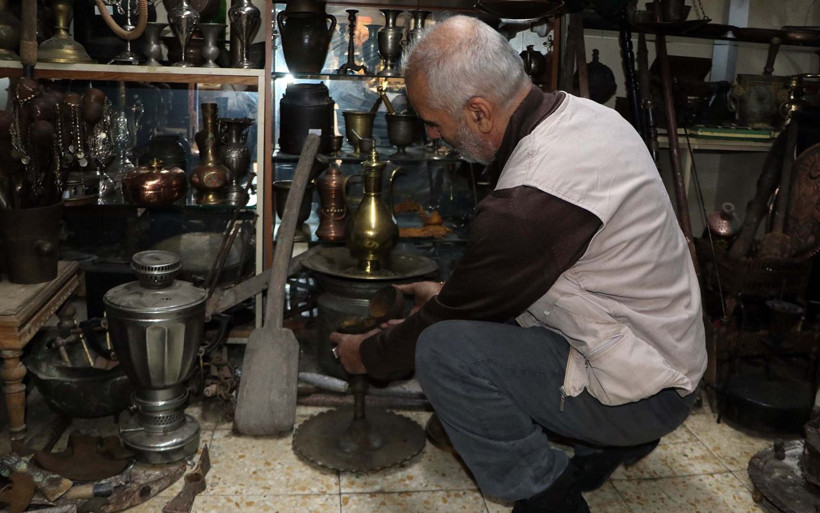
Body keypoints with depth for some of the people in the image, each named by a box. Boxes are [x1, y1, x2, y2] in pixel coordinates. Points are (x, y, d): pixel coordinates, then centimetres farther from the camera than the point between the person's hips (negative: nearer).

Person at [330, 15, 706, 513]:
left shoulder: (530, 198, -31)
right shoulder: (582, 112, -2)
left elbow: (465, 309, -15)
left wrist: (368, 354, 2)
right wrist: (448, 293, 16)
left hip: (642, 393, -9)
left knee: (443, 351, -19)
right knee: (478, 318, 15)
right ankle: (611, 440, 19)